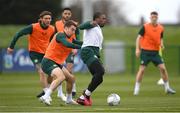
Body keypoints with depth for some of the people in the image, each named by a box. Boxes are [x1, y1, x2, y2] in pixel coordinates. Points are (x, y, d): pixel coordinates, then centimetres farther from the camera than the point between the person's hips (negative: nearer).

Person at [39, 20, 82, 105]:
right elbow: (67, 44, -33)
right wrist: (81, 47, -34)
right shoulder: (61, 35, -16)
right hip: (48, 61, -10)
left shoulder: (71, 38, 12)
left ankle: (69, 99, 36)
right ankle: (46, 97, -36)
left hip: (57, 63, 10)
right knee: (61, 77, -32)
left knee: (71, 79, 18)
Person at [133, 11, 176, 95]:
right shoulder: (145, 27, -6)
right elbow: (139, 37, -5)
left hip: (155, 52, 3)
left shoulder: (160, 28, 6)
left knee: (163, 68, -4)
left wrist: (161, 44, -3)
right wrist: (137, 49, -14)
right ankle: (136, 89, 2)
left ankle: (167, 88, 7)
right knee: (142, 69, -7)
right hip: (145, 51, -3)